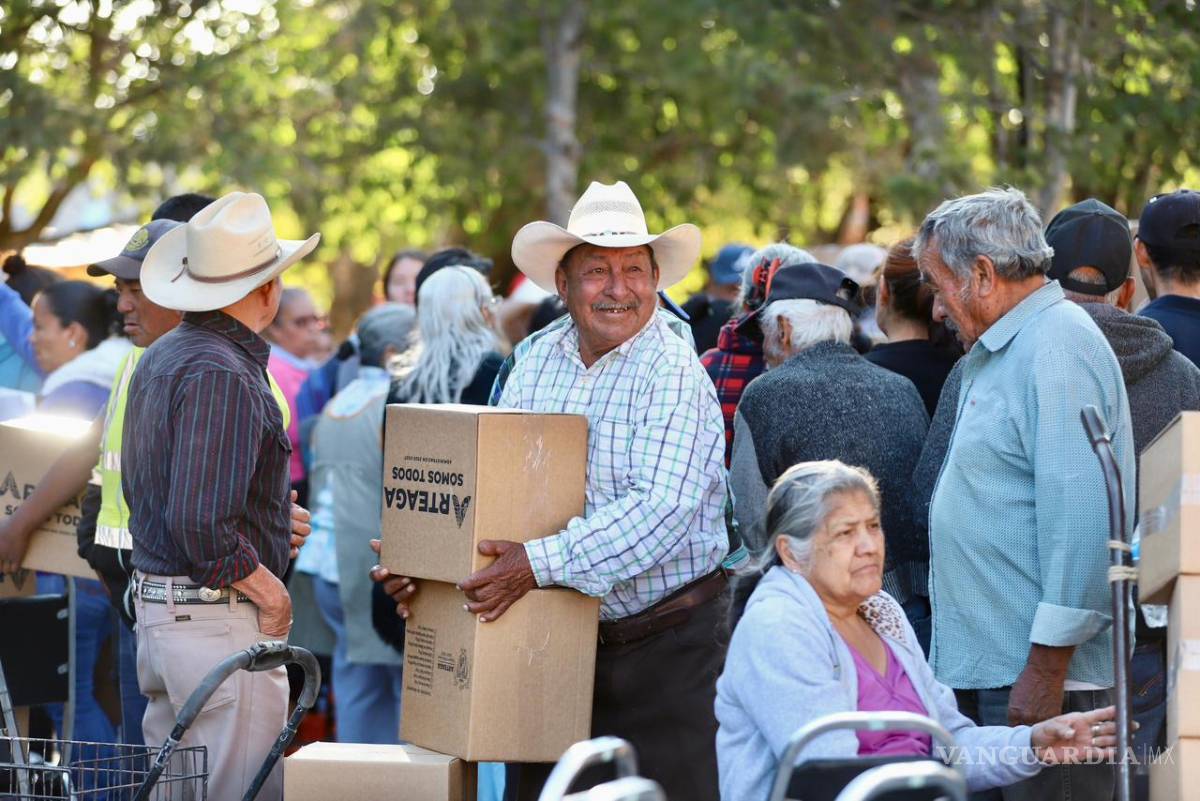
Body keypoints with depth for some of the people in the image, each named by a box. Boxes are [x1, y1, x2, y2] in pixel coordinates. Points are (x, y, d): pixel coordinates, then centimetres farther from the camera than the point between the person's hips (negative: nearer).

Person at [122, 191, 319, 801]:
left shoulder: (159, 358, 13)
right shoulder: (223, 374, -17)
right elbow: (201, 523, -24)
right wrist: (267, 591, -10)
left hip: (155, 607, 10)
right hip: (218, 617, -10)